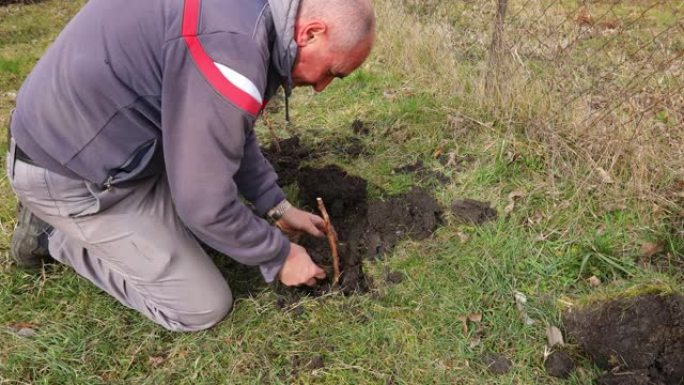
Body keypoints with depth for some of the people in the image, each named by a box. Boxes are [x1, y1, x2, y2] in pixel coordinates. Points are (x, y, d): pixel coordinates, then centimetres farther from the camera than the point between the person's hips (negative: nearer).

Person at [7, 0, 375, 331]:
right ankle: (54, 233, 9)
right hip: (71, 173, -9)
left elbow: (229, 133, 13)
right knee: (203, 307, -2)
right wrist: (279, 256, -8)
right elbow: (206, 202, -24)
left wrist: (278, 207, 14)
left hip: (109, 142, 9)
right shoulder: (232, 47, -31)